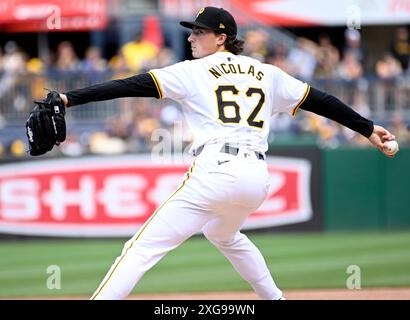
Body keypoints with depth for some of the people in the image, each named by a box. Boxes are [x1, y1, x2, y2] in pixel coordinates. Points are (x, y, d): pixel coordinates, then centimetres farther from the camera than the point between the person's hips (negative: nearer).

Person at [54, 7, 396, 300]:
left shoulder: (193, 71, 5)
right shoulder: (267, 74, 20)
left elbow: (130, 86, -2)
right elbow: (320, 100, 24)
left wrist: (69, 99, -6)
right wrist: (368, 128, 34)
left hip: (216, 173, -7)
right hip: (258, 177, 7)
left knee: (143, 248, -11)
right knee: (224, 234, 39)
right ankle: (274, 297, 40)